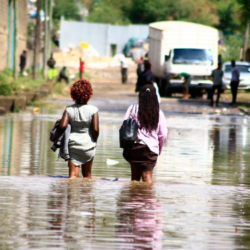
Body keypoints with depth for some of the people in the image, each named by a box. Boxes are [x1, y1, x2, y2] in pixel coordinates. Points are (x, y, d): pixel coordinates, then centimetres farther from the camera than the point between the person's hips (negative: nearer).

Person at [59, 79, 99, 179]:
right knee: (87, 174, 18)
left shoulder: (69, 109, -5)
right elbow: (96, 129, -14)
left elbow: (63, 126, -14)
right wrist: (94, 141, 3)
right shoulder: (93, 110, -9)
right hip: (88, 144, 0)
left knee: (73, 174, -2)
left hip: (73, 144, 0)